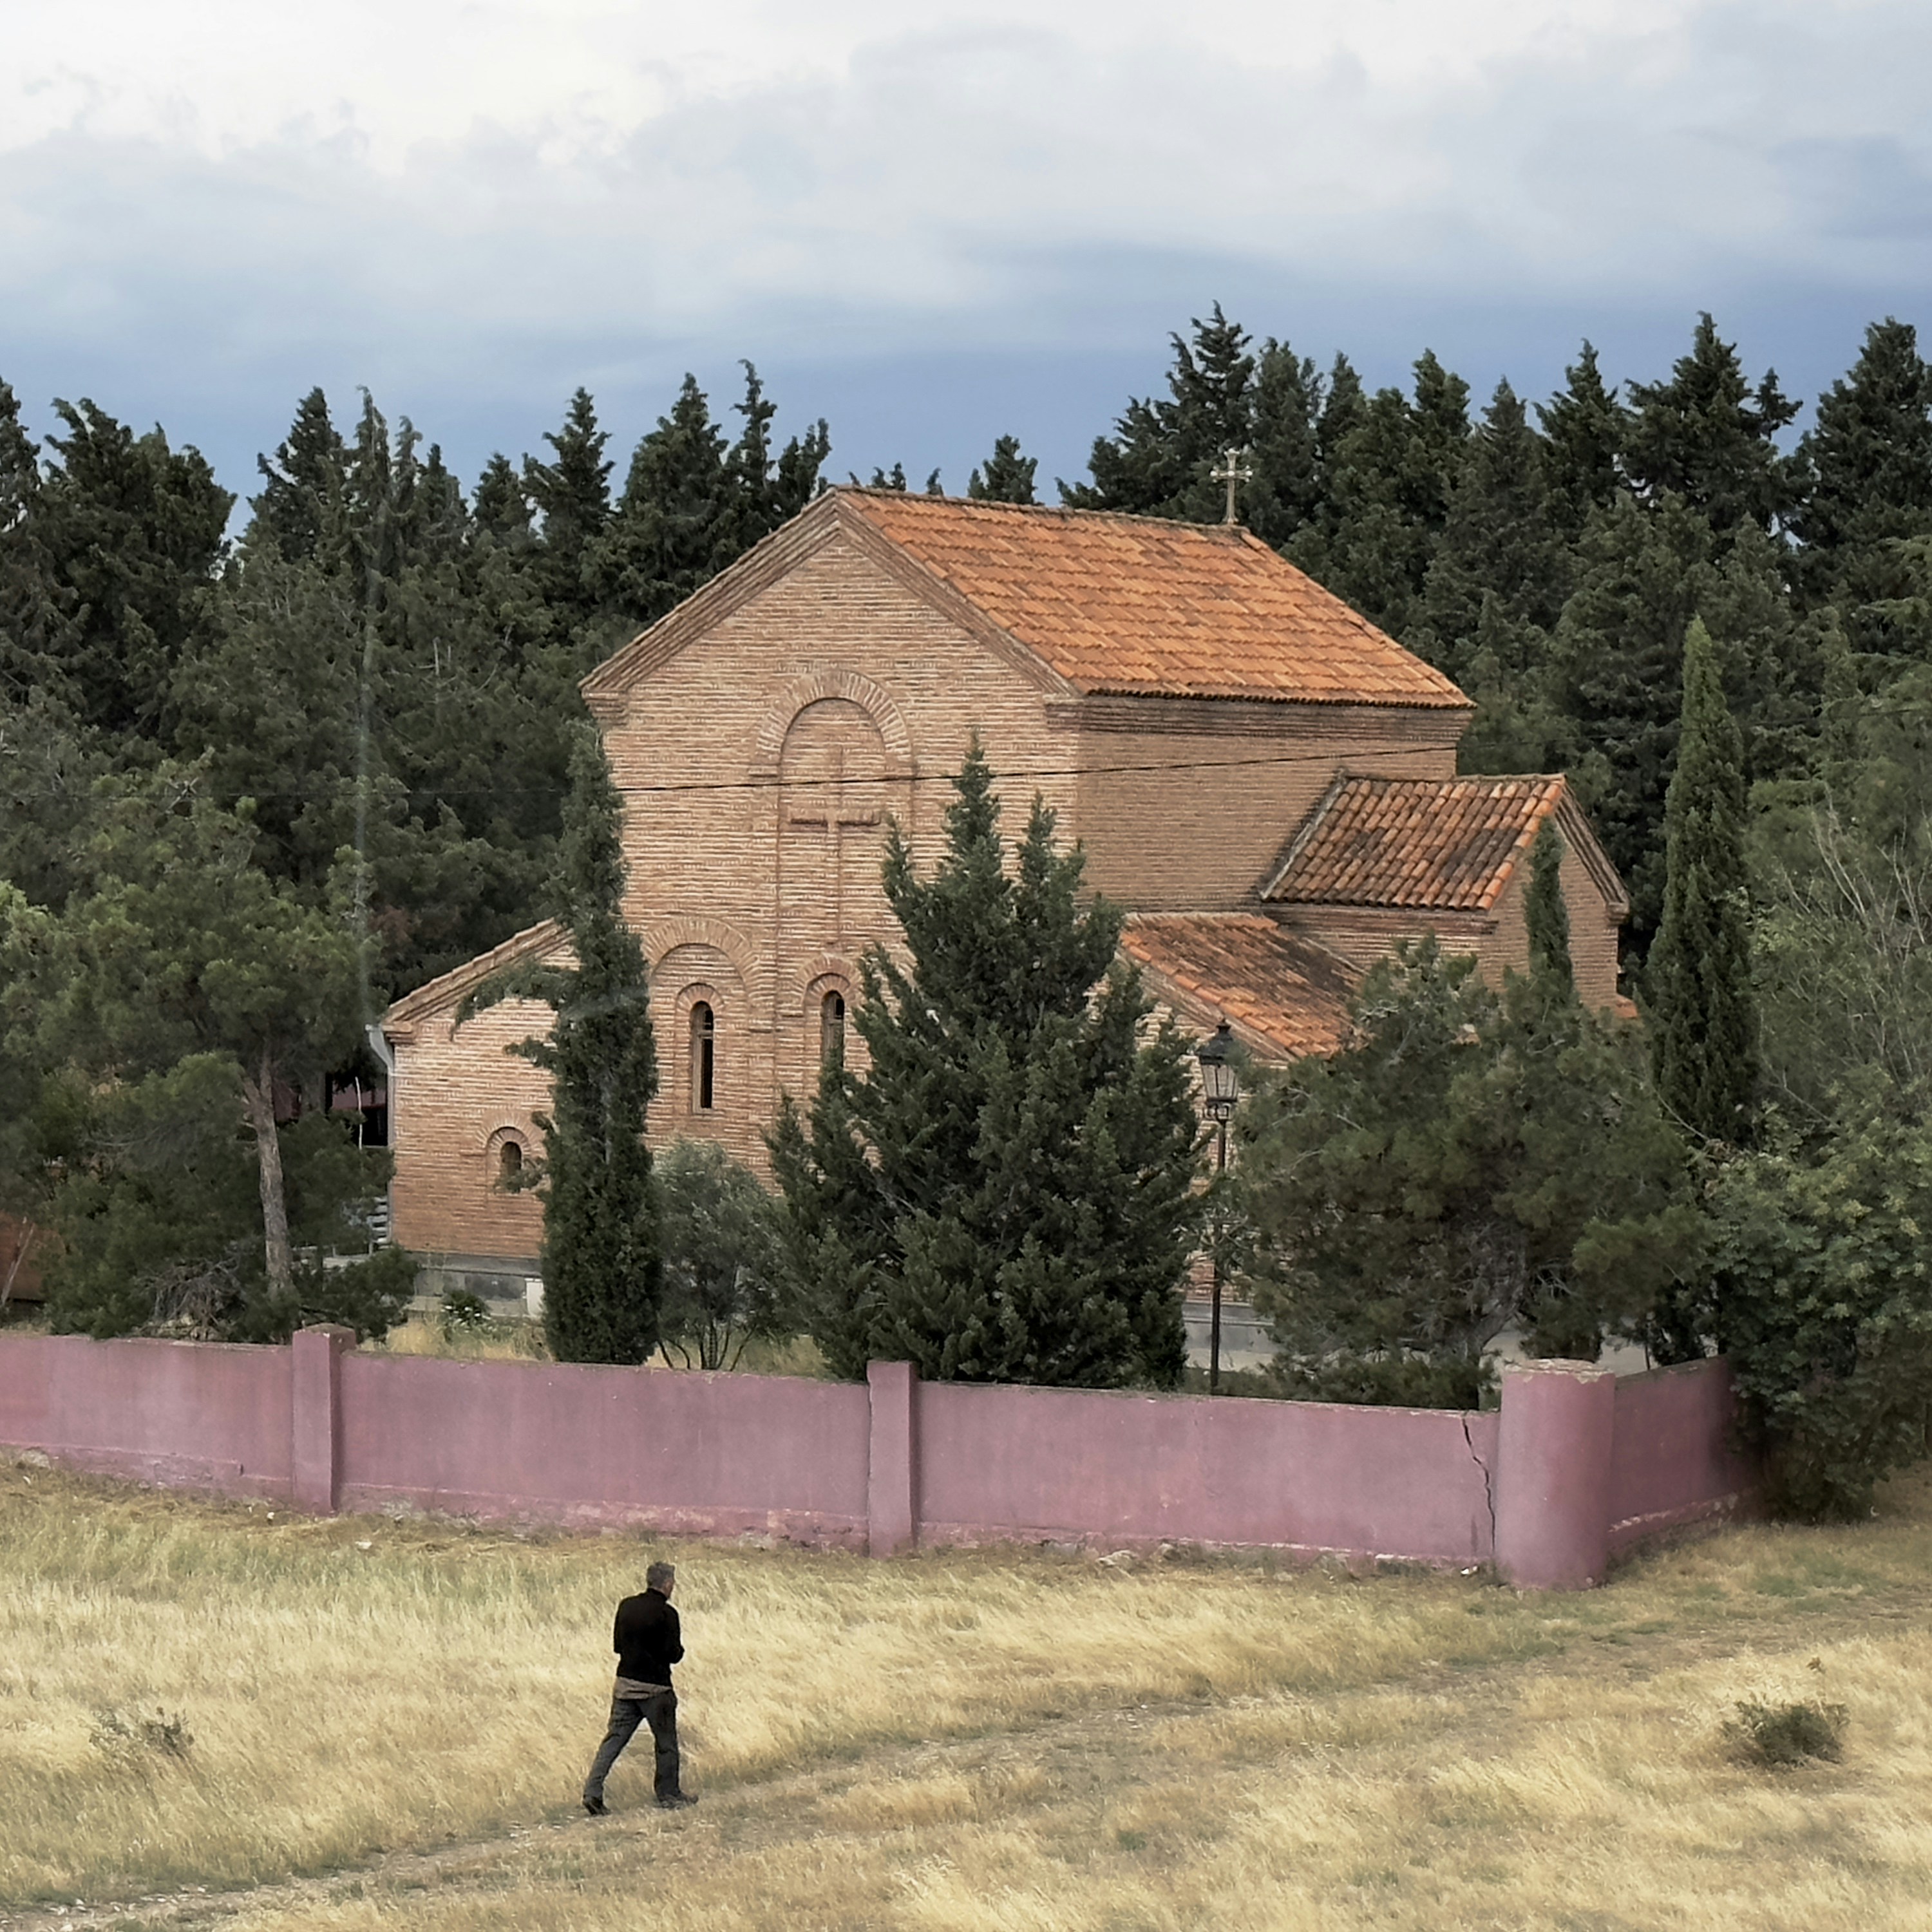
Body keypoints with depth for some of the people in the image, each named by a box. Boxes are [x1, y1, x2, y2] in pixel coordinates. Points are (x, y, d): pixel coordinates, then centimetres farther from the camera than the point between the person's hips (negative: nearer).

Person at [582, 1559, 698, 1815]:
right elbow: (674, 1654, -15)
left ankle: (593, 1791, -5)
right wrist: (678, 1648, 6)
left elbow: (617, 1645, 11)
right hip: (655, 1688, -5)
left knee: (615, 1738, 6)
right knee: (666, 1742, 11)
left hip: (625, 1684, 5)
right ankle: (669, 1795, 20)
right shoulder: (666, 1614, -14)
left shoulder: (626, 1607, 4)